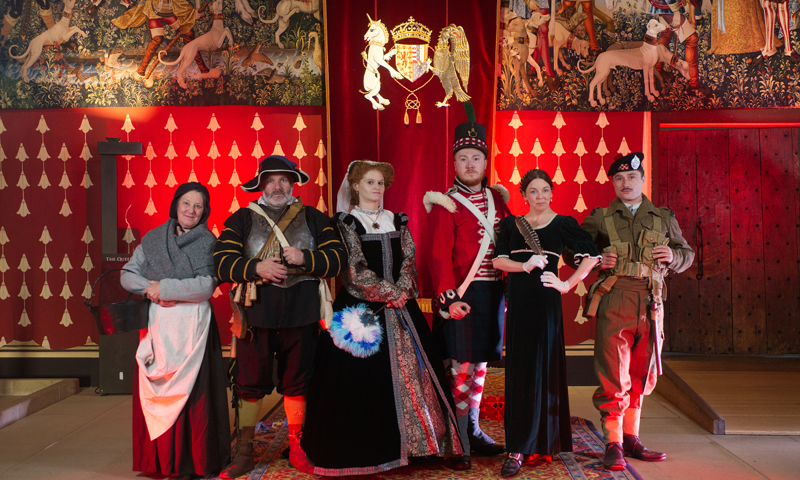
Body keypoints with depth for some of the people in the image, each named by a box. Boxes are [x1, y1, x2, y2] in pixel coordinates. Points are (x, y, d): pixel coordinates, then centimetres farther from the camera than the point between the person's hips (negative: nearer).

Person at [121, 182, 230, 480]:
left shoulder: (207, 241, 1)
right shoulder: (153, 238, 11)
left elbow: (207, 285, -9)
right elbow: (127, 275, 10)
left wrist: (166, 288, -10)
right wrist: (153, 292, -7)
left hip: (192, 324, -3)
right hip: (156, 324, 3)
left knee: (190, 389, -3)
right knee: (152, 391, 2)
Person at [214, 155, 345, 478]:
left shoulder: (314, 218, 10)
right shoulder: (242, 218, 8)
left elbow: (337, 257, 2)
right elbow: (222, 261, -1)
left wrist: (305, 258, -14)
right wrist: (257, 268, -16)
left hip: (301, 313, 1)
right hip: (256, 310, -1)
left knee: (297, 381, 9)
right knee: (250, 381, 2)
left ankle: (296, 448, 23)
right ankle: (244, 453, 15)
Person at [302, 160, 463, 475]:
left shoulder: (397, 222, 14)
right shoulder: (346, 223, -1)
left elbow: (409, 259, 6)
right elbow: (356, 269, -9)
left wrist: (401, 291, -10)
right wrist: (390, 293, -11)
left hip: (401, 306, 5)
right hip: (361, 307, -5)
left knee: (410, 367, 1)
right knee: (363, 375, -5)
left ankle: (411, 440, 9)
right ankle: (365, 448, 5)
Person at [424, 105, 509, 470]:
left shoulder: (498, 198, 12)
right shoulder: (445, 204, -6)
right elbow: (439, 256, -11)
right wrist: (449, 298, -19)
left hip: (493, 293, 6)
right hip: (462, 294, -6)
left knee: (480, 362, 14)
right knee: (460, 365, -4)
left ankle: (474, 430, 26)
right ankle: (458, 442, 5)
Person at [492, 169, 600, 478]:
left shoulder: (563, 224, 4)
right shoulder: (511, 224, 12)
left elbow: (591, 256, -1)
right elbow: (498, 260, 2)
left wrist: (567, 285, -7)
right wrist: (525, 266, -15)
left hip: (546, 302, -3)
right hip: (518, 301, 3)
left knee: (541, 369, -2)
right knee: (518, 370, 4)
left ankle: (521, 449, 2)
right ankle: (519, 446, 12)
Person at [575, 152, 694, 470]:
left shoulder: (664, 218, 15)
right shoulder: (599, 218, 9)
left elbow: (687, 252, 22)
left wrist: (673, 256, -1)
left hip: (651, 304, 3)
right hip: (614, 302, -3)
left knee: (642, 375, 10)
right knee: (614, 376, -6)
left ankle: (631, 439, 23)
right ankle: (613, 445, 3)